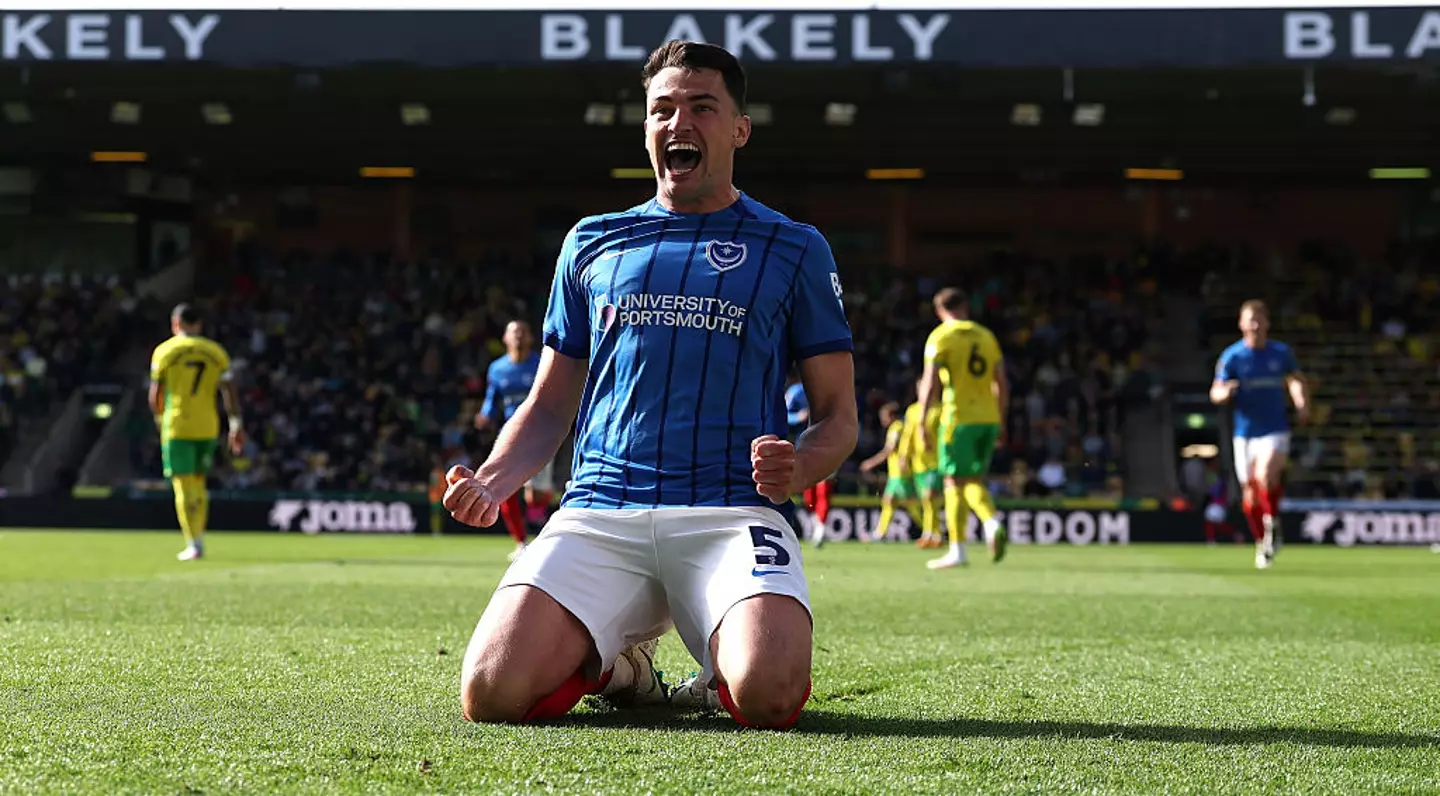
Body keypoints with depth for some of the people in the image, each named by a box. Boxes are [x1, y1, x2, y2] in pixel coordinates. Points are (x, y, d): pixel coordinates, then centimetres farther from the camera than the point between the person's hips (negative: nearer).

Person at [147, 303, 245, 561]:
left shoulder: (164, 351, 0)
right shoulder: (215, 351, 6)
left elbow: (155, 396, 2)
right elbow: (228, 390, 0)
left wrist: (159, 418, 19)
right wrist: (236, 424, 2)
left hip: (177, 426, -3)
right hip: (208, 427, 3)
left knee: (184, 486, -1)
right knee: (198, 484, 15)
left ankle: (193, 544, -6)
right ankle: (198, 540, 16)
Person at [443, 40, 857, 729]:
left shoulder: (794, 250, 14)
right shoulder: (593, 242, 21)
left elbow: (838, 416, 13)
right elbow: (550, 404, 24)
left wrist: (800, 467, -11)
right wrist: (491, 481, 3)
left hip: (732, 511, -2)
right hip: (600, 511, 2)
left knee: (769, 697, -32)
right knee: (492, 693, -23)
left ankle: (720, 676, 6)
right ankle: (612, 659, 11)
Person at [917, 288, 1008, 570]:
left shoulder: (940, 337, -3)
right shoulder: (986, 336, 13)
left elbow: (930, 382, -12)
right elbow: (1002, 384, 13)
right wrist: (1001, 422, 20)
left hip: (958, 417, -5)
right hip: (988, 418, 5)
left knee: (955, 481, 1)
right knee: (975, 480, 13)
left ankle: (957, 550, 0)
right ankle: (992, 523, -13)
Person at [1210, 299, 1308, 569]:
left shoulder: (1281, 353, 2)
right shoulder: (1231, 356, -3)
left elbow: (1296, 380, 19)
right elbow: (1215, 393, -4)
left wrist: (1302, 403, 1)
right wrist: (1225, 392, -27)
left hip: (1275, 430, -1)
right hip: (1245, 433, 1)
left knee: (1266, 476, -27)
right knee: (1250, 494, 5)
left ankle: (1272, 525, -4)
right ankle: (1261, 543, 26)